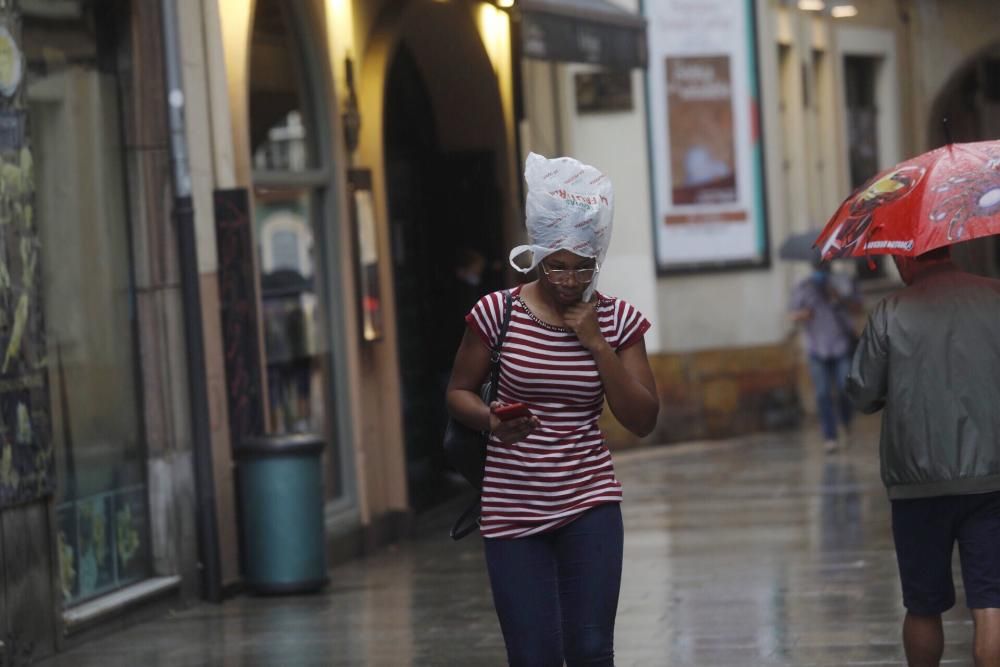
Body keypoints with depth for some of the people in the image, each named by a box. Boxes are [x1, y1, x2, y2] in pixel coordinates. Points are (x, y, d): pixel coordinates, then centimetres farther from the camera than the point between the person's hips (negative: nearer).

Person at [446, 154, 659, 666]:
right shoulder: (497, 312, -4)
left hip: (589, 503, 1)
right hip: (512, 508, -1)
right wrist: (492, 421, -17)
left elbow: (643, 421, -4)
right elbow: (458, 393, 6)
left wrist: (596, 343, -13)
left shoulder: (618, 321, 0)